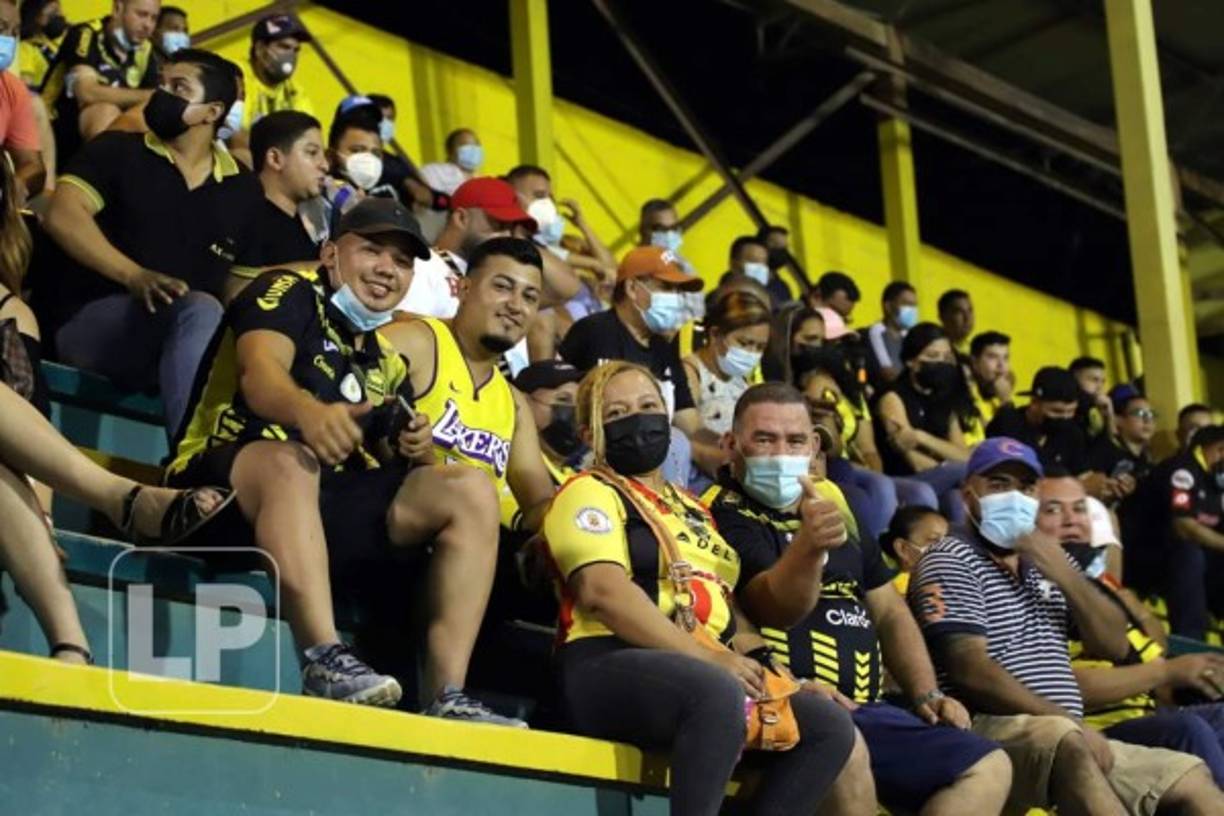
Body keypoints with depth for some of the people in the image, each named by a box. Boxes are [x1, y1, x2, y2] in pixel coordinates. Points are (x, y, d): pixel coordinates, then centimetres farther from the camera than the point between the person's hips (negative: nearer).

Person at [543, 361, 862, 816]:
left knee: (831, 727, -7)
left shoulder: (691, 508, 29)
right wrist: (707, 656, -18)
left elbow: (724, 599, 27)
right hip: (612, 667, -8)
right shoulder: (589, 495, 3)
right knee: (719, 694, -38)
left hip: (710, 674, 8)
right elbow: (604, 590, -13)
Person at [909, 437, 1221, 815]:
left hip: (1070, 740, 8)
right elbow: (971, 671, -14)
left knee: (1190, 778, 1)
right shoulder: (951, 560, -1)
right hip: (988, 732, -8)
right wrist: (1072, 724, -20)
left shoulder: (1046, 560, 22)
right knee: (1066, 741, -37)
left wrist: (1066, 576, -3)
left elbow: (1115, 645, 14)